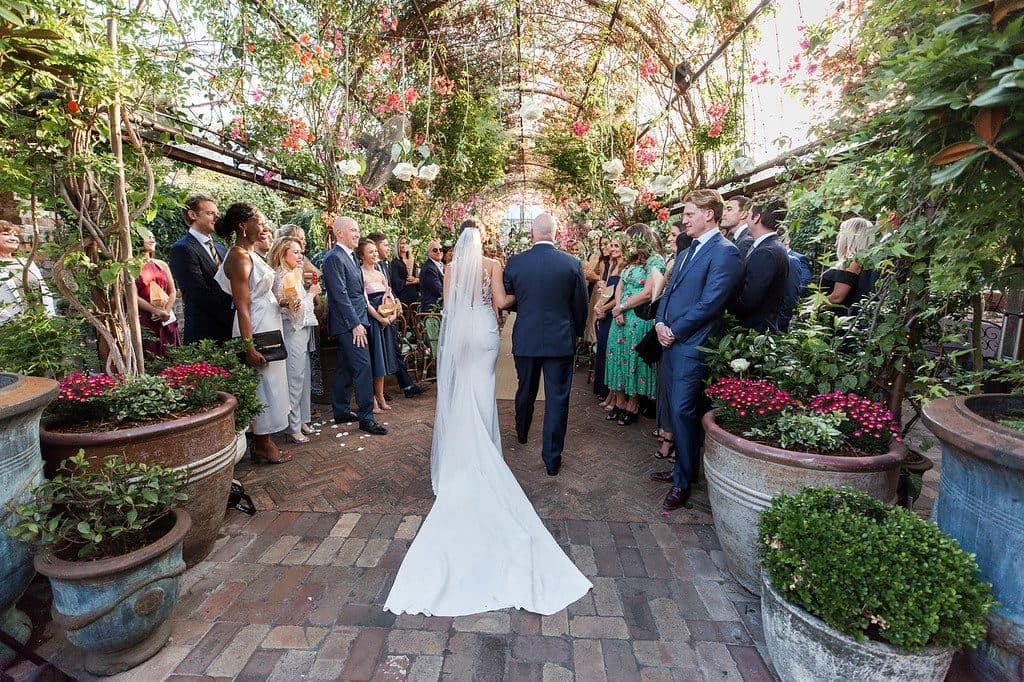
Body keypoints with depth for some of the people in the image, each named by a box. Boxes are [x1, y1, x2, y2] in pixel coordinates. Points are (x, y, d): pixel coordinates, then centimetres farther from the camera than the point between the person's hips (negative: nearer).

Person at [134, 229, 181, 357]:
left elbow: (173, 291, 11)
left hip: (167, 320, 4)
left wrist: (166, 311, -5)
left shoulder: (162, 264, 14)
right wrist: (157, 311, -14)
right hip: (144, 320, -4)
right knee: (149, 357, -5)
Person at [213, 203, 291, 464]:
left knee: (269, 384, 15)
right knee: (263, 384, 0)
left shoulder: (249, 254, 12)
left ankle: (263, 441, 27)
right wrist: (249, 347, -22)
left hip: (268, 326, 10)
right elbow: (242, 307, -21)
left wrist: (280, 301, 5)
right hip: (256, 329, -10)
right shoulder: (239, 258, -16)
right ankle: (263, 446, 14)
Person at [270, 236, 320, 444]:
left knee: (304, 376, 13)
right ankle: (293, 428, 4)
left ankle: (301, 420, 24)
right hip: (293, 331, -10)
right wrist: (311, 294, -10)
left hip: (302, 330, 10)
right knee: (295, 379, -4)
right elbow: (295, 307, -18)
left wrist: (310, 293, 7)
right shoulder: (284, 277, -14)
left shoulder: (294, 274, 15)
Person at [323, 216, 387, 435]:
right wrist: (355, 323, -19)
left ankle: (341, 411, 25)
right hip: (349, 322, -10)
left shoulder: (351, 256, 16)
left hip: (355, 321, 10)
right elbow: (340, 295, -19)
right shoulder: (334, 258, -13)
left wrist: (360, 320, 15)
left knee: (346, 368, 15)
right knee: (362, 367, -9)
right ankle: (366, 417, -3)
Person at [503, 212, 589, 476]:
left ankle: (522, 433, 47)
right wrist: (576, 332, 17)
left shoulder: (514, 262, -7)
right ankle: (552, 459, 11)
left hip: (525, 339, 2)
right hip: (560, 340, -2)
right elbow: (581, 305, 0)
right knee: (557, 398, 5)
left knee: (525, 390, 22)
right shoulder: (572, 263, -8)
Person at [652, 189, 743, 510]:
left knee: (683, 412, -3)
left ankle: (683, 483, 12)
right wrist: (660, 322, 0)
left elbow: (709, 304, -18)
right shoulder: (687, 252, 17)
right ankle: (681, 467, 31)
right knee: (676, 409, 16)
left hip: (692, 346, -9)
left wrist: (674, 331, -12)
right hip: (671, 342, 9)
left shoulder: (725, 252, -11)